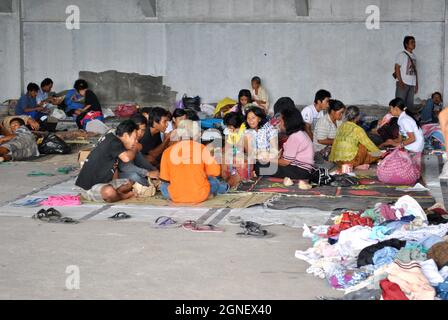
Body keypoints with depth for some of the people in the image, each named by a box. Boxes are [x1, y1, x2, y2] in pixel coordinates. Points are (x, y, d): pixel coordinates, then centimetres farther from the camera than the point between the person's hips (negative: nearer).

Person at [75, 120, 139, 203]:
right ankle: (124, 196, -8)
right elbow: (126, 158, -35)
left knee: (130, 183, 15)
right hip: (89, 187, -10)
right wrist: (135, 149, -14)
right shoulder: (114, 142, -19)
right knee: (109, 192, -39)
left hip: (103, 183, 10)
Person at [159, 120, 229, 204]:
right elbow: (215, 172, 1)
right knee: (213, 181, 31)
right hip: (199, 196, 1)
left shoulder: (167, 152, -4)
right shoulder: (202, 148, -6)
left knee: (163, 185, 32)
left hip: (176, 198, 0)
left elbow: (164, 179, 3)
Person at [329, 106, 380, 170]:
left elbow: (335, 143, 14)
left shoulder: (341, 127, 7)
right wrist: (379, 153, 11)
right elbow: (368, 143, -3)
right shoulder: (357, 129, -8)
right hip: (350, 160, -7)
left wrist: (332, 159, 23)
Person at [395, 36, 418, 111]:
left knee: (410, 103, 6)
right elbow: (397, 68, -8)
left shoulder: (414, 56, 16)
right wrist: (400, 81, -16)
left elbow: (415, 70, 18)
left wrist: (417, 84, 14)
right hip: (403, 83, -6)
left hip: (412, 84, 6)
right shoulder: (401, 55, -3)